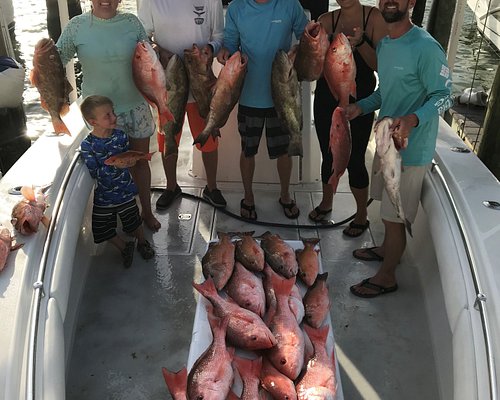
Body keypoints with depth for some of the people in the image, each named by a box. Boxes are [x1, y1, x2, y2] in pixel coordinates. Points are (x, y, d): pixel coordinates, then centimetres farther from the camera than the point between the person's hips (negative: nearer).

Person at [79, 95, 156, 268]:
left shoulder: (120, 136, -8)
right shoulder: (87, 145, -18)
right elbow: (94, 172, -21)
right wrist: (112, 165, -28)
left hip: (125, 191, 1)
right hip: (103, 196, -1)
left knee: (134, 222, 15)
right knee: (105, 231, 11)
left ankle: (142, 243, 45)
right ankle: (124, 247, 38)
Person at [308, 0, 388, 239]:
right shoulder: (326, 20, 1)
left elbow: (381, 65, -11)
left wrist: (360, 43, -25)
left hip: (360, 100, -3)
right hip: (327, 97, 3)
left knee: (354, 160, 1)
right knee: (329, 156, 14)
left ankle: (362, 216, 20)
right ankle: (326, 203, 37)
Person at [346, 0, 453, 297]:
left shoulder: (426, 47, -20)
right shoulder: (384, 45, 8)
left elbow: (444, 96, -19)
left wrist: (412, 119, -36)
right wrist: (362, 106, 3)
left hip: (410, 148, -8)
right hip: (387, 139, 8)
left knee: (395, 216, 3)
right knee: (388, 208, 24)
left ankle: (386, 277, 20)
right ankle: (387, 249, 46)